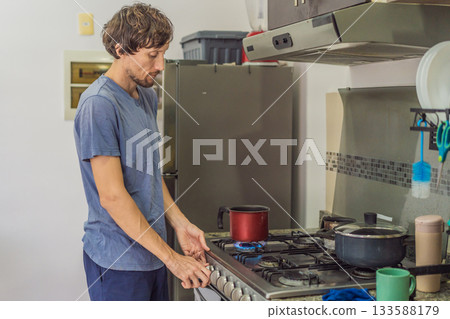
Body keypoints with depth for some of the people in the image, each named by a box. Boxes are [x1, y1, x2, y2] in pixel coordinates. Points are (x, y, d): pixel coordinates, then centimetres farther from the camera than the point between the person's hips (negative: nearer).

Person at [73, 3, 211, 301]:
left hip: (153, 252, 8)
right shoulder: (99, 104, -19)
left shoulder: (148, 97, 9)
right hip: (118, 261, -8)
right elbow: (112, 196, -21)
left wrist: (180, 224, 6)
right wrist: (171, 257, -18)